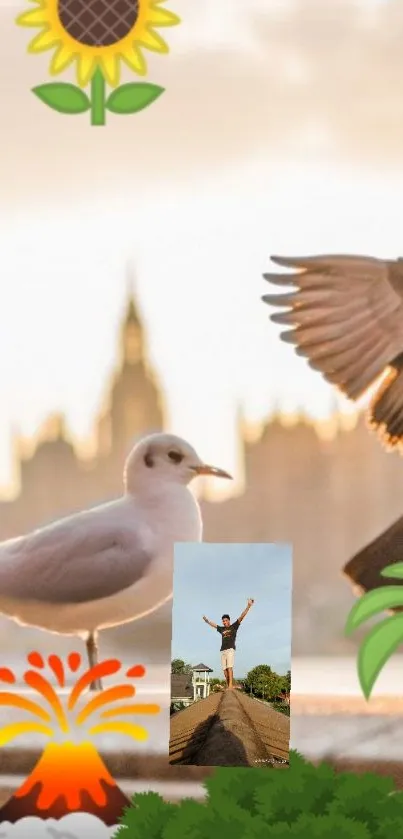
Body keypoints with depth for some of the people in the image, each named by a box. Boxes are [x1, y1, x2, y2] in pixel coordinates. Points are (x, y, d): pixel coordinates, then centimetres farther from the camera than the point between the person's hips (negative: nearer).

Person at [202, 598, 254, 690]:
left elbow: (241, 617, 0)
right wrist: (207, 621, 56)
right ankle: (227, 686, -3)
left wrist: (248, 606, -9)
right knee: (224, 669, -2)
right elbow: (214, 625, 40)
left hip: (230, 649, -6)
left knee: (229, 667, -17)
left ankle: (231, 685, -25)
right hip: (223, 650, 6)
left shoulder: (234, 626, 8)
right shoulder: (222, 629, 22)